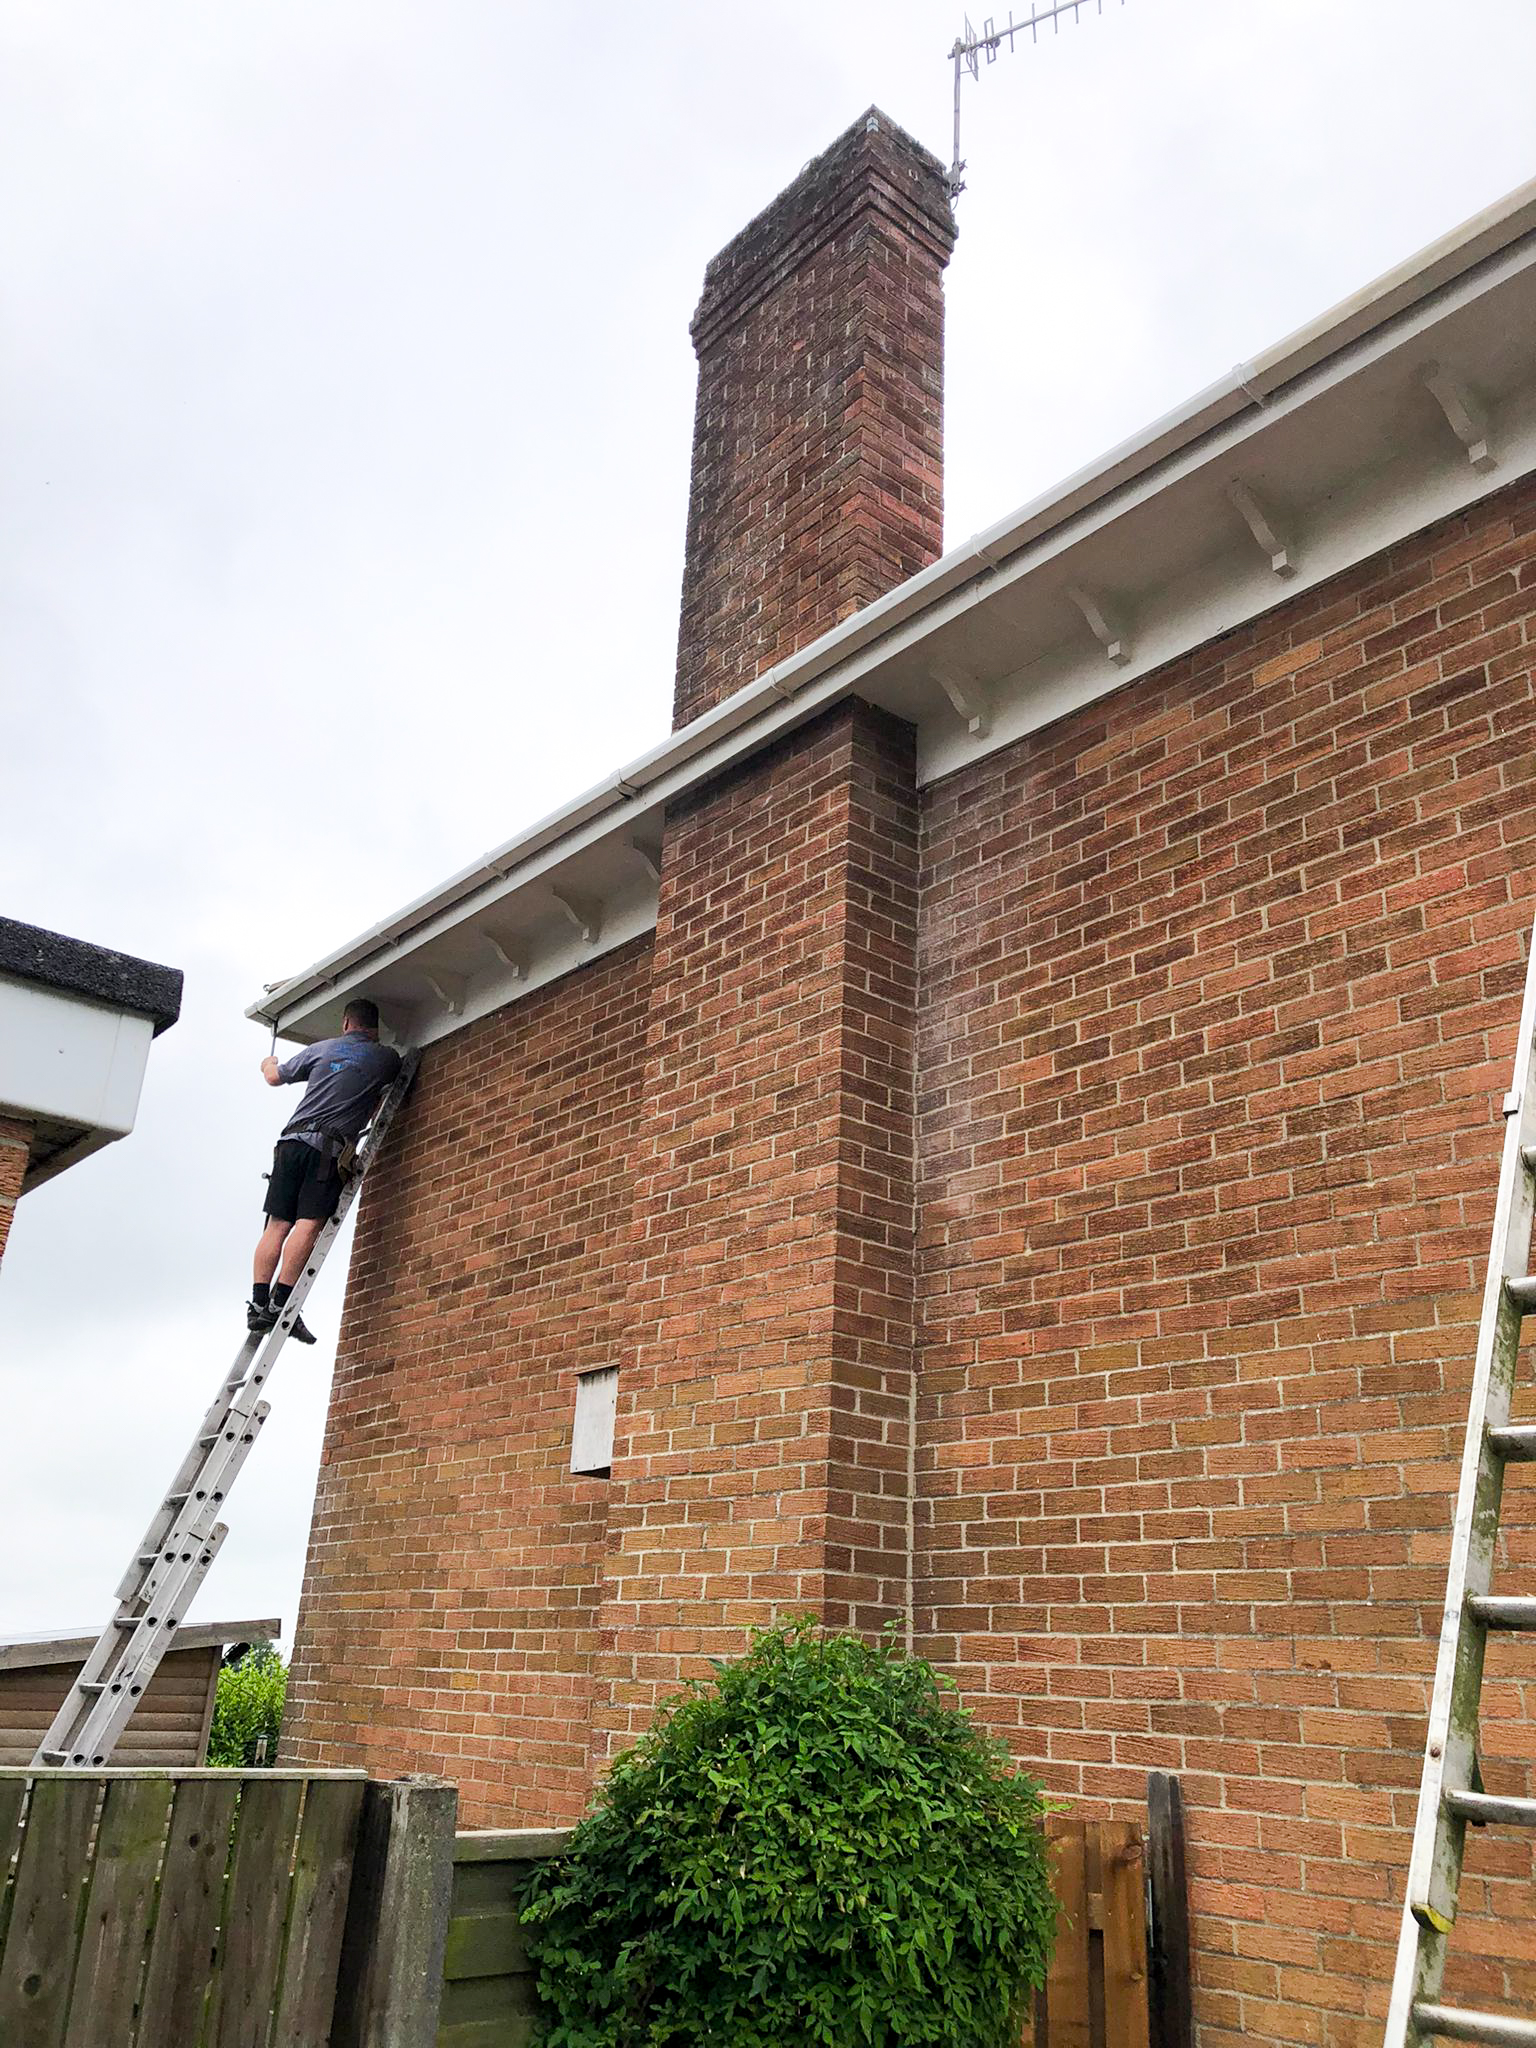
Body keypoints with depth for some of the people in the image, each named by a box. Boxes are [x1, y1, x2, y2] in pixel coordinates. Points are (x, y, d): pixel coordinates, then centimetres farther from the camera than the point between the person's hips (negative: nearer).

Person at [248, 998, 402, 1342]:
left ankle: (258, 1303, -2)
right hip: (329, 1146, -4)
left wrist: (268, 1064, 56)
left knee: (277, 1224, 4)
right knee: (309, 1224, -12)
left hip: (292, 1139, 4)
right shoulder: (386, 1059, 12)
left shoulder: (321, 1049, 20)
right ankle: (281, 1303, -22)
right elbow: (387, 1095, 34)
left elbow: (274, 1078, 34)